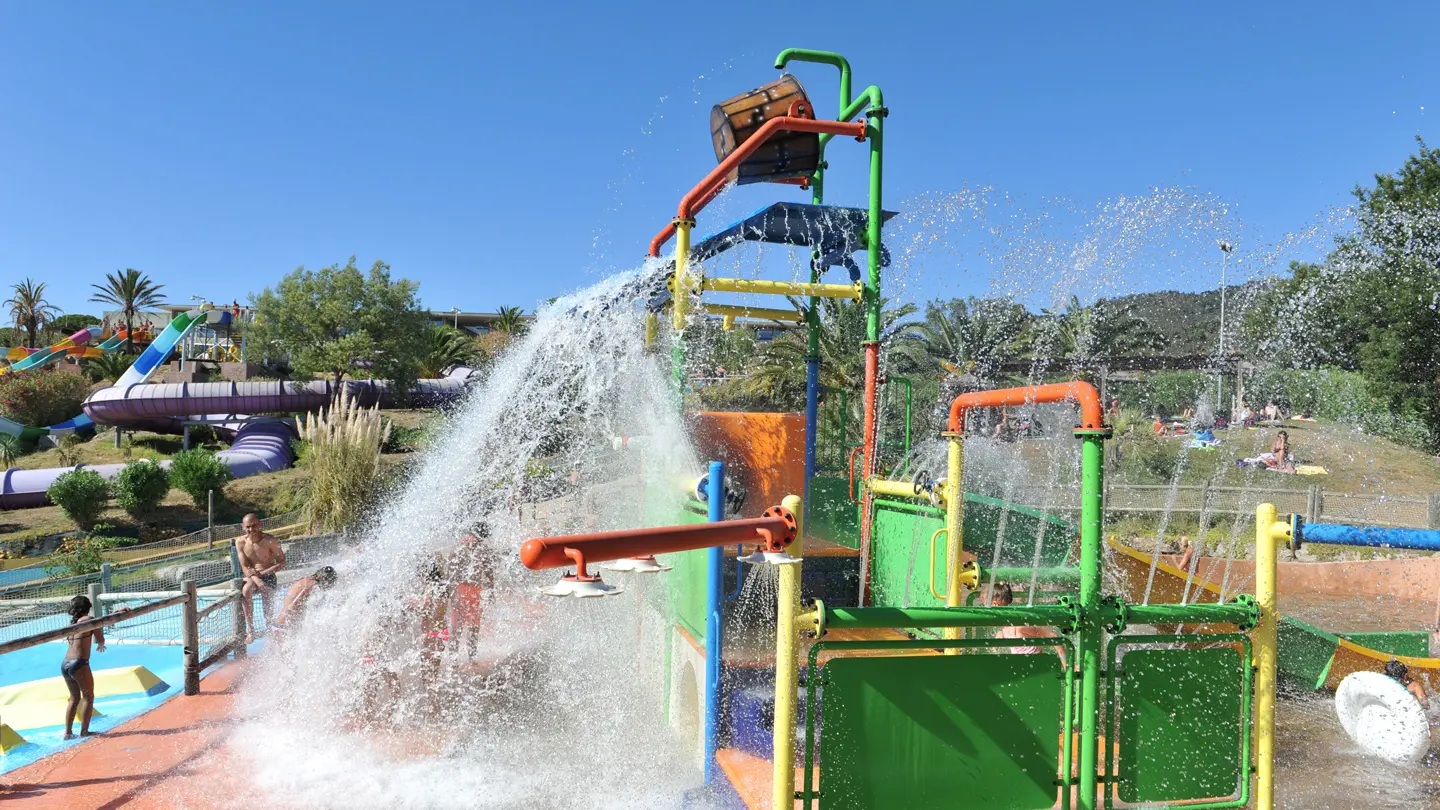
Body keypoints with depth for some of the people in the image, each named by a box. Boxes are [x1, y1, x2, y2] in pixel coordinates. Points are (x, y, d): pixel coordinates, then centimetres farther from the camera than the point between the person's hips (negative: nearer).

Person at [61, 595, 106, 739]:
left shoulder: (72, 623, 15)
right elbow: (101, 639, 0)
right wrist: (100, 645, 22)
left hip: (65, 664, 7)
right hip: (79, 664, -7)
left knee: (74, 698, 19)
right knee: (88, 697, 5)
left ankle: (68, 732, 19)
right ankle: (84, 731, 3)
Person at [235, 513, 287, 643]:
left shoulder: (269, 541, -13)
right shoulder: (240, 542, -6)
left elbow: (282, 562, -8)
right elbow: (245, 567, -10)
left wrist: (264, 572, -22)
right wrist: (257, 580, -27)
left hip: (268, 577, -1)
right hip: (251, 578, 1)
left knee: (268, 614, -9)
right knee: (246, 590, -34)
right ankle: (250, 630, -30)